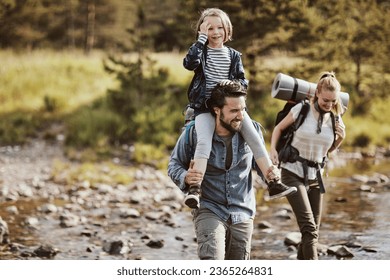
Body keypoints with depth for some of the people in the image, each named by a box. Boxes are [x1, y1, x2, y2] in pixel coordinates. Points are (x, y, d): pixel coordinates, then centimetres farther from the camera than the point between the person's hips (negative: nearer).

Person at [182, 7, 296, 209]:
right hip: (205, 107, -3)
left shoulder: (233, 55, 15)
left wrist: (232, 82, -10)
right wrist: (202, 38, -11)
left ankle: (273, 183, -14)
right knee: (204, 142, -27)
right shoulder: (201, 51, 7)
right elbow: (189, 63, -16)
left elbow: (244, 82, 12)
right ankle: (195, 190, -37)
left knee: (254, 138, -14)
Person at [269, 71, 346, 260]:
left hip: (315, 177, 5)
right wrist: (273, 149, -9)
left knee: (313, 230, 9)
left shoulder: (336, 119, 3)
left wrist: (341, 137, -1)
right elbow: (279, 128, 6)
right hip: (293, 173, -5)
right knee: (309, 227, -18)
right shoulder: (301, 110, -9)